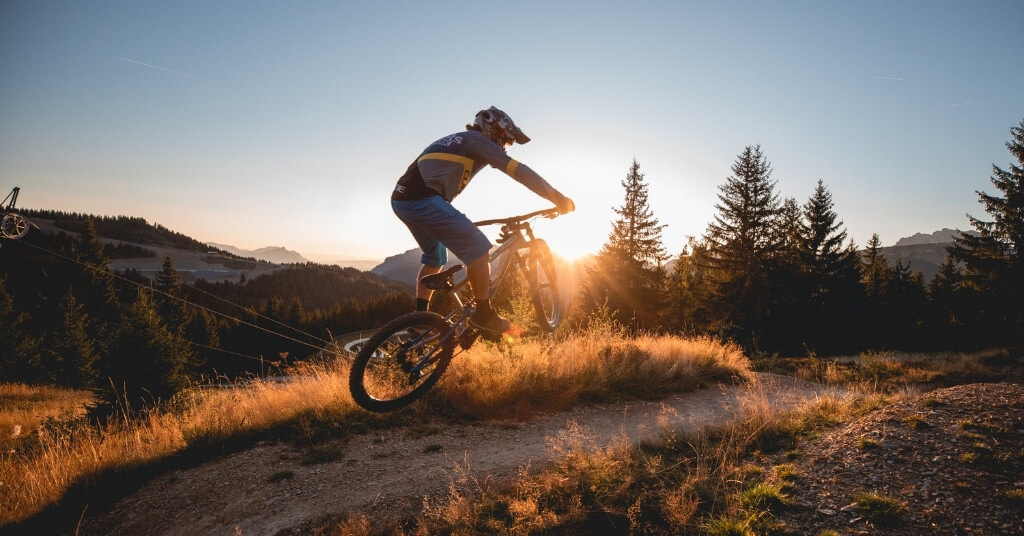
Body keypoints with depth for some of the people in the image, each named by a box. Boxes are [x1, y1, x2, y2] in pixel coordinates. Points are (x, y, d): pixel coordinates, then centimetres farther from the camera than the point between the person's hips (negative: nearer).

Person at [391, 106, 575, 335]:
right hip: (423, 199, -10)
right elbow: (518, 170, -6)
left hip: (401, 199, 10)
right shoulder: (478, 141, 1)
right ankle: (483, 314, 0)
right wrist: (557, 197, -3)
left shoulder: (457, 141, 28)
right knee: (478, 248, -7)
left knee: (434, 257, 26)